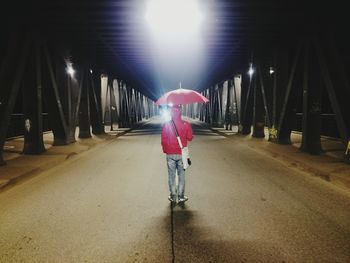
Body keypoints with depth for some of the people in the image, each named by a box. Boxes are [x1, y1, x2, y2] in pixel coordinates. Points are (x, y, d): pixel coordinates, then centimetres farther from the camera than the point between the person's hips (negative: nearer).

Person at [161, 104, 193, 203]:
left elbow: (163, 140, -3)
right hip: (181, 154, 0)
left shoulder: (166, 125, -6)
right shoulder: (186, 124, -7)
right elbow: (190, 137, -2)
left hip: (170, 154, 0)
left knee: (171, 175, 10)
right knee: (181, 175, 10)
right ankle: (181, 196, 15)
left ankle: (173, 196, 17)